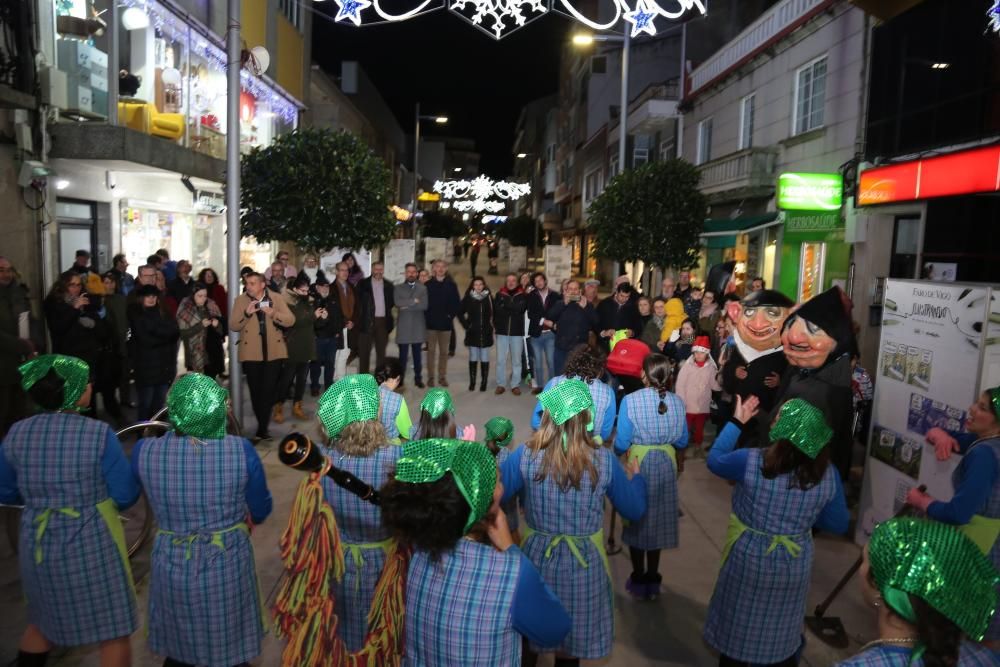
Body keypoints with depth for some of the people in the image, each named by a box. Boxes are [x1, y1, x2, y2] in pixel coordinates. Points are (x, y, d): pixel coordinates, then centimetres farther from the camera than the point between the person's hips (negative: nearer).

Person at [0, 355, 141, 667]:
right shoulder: (98, 433, -19)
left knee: (45, 621, 28)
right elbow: (126, 496, -15)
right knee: (114, 633, 8)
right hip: (91, 546, -5)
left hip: (38, 547, 6)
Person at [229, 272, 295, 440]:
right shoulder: (240, 300, 3)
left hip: (273, 352, -1)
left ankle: (262, 428, 6)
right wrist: (247, 313, -20)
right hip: (251, 353, 1)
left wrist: (273, 313, -22)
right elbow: (233, 326, -5)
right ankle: (263, 426, 23)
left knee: (269, 390, -2)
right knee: (255, 390, 8)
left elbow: (290, 320, -6)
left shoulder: (276, 298, 2)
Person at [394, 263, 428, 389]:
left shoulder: (423, 288, 8)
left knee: (417, 354, 8)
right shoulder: (398, 288, 6)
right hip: (403, 326, -1)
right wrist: (414, 301, -10)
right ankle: (400, 379, 10)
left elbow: (424, 305, -7)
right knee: (403, 355, 1)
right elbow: (398, 303, -11)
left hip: (418, 326, 1)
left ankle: (418, 378, 17)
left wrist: (407, 306, -10)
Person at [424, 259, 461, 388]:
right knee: (431, 350, 3)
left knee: (444, 351, 7)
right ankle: (430, 377, 10)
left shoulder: (451, 285, 4)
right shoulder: (428, 285, 0)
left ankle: (442, 376, 15)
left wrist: (451, 315, -4)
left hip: (446, 323, 1)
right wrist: (427, 316, -7)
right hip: (431, 323, -1)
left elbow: (457, 303, 4)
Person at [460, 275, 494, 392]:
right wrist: (466, 325, 1)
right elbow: (460, 313, 6)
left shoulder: (489, 298, -1)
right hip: (472, 333, 0)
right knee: (473, 359, 4)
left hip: (486, 333, 0)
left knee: (484, 359, 3)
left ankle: (484, 383, 11)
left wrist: (491, 326, 3)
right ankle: (472, 382, 12)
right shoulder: (468, 298, -1)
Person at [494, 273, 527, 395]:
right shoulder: (500, 294, 6)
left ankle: (515, 385, 14)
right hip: (502, 331, 1)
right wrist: (513, 309, -11)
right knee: (500, 360, 3)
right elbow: (497, 309, -5)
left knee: (516, 360, 6)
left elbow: (521, 308, -14)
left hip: (517, 332, 0)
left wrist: (506, 304, -11)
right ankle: (501, 384, 13)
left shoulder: (522, 295, 3)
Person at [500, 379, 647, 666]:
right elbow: (635, 511, -3)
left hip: (537, 558, 0)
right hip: (583, 564, 0)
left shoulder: (525, 456, -18)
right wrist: (636, 476, 17)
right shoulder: (604, 460, -16)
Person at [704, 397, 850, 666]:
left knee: (738, 629, 21)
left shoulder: (750, 462, -25)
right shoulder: (828, 475, -16)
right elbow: (839, 524, -4)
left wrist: (737, 422, 1)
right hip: (794, 564, 2)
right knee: (783, 631, 26)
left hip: (749, 559, -2)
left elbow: (714, 460, -5)